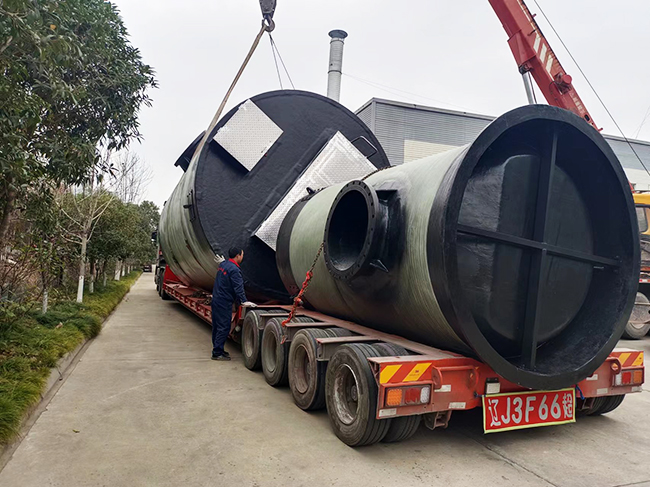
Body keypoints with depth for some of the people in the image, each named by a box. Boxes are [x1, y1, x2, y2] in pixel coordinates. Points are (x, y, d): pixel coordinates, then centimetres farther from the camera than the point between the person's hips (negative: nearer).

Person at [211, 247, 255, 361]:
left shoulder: (223, 264, 11)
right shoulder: (234, 270, -18)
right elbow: (238, 287, -22)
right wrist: (244, 301, -22)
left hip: (216, 299, 10)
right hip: (224, 302, -10)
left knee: (217, 326, 16)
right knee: (224, 327, -5)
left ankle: (217, 349, 27)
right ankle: (217, 353, -2)